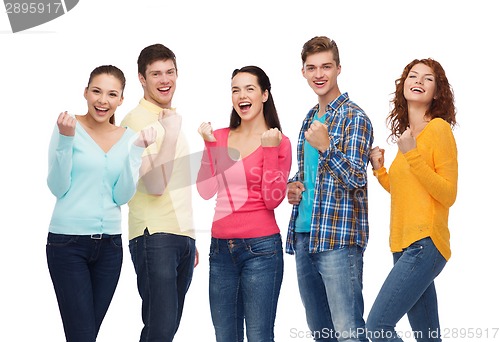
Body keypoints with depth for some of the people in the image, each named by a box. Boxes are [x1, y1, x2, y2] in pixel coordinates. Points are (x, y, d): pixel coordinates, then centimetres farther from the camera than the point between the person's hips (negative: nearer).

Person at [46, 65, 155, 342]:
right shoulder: (69, 127, -5)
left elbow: (122, 196, 1)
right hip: (68, 243, -4)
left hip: (110, 243, 4)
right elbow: (58, 188, -9)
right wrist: (66, 139, -18)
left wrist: (136, 150, -7)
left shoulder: (127, 138, 7)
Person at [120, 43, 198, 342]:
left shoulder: (172, 120, 18)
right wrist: (171, 133, -22)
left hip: (183, 237, 8)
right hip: (155, 237, -8)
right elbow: (155, 185, -17)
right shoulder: (136, 121, -7)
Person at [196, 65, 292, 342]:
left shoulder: (279, 142, -1)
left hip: (260, 248, -4)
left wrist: (270, 150, -15)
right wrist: (209, 144, -2)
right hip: (221, 247, 4)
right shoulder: (219, 137, 10)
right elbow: (206, 191, 2)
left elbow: (273, 200, -10)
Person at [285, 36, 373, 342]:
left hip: (339, 238, -8)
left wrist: (326, 146, -29)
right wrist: (293, 187, 7)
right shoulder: (311, 118, 17)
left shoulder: (354, 118, -7)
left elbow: (358, 179, -15)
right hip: (304, 236, 8)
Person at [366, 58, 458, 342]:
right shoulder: (407, 134, 16)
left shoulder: (438, 128, -6)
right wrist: (379, 170, 11)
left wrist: (412, 155, -17)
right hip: (405, 246, 8)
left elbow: (448, 195, -12)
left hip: (425, 244, -8)